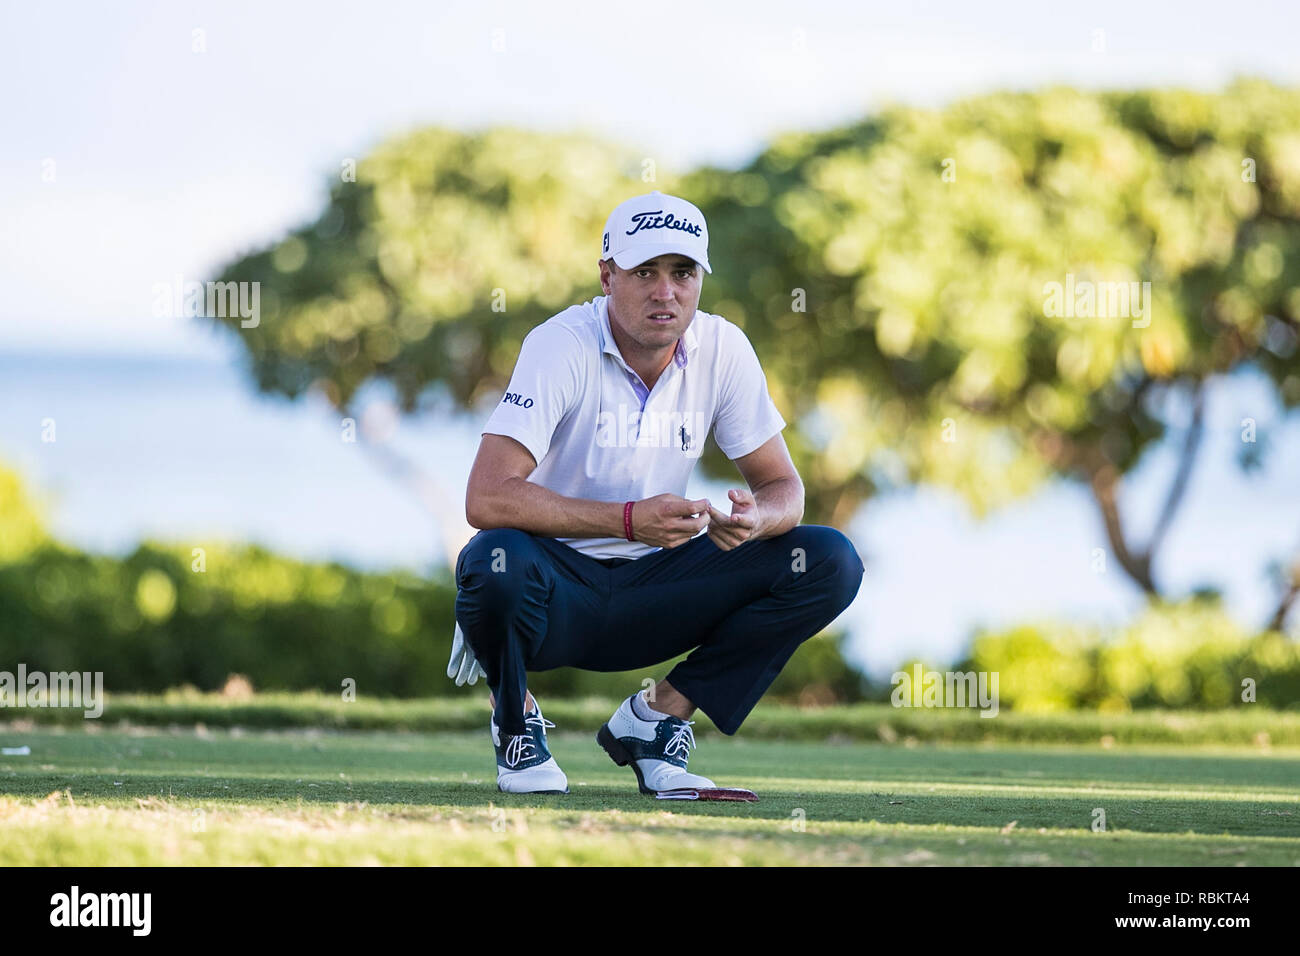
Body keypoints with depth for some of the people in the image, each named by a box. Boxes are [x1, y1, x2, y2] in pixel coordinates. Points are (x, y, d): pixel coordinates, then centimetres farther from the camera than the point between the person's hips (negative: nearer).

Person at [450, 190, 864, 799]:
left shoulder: (722, 350, -4)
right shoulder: (563, 346, -19)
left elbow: (783, 486, 1)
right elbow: (487, 498, -29)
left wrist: (755, 517, -25)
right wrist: (629, 520, -37)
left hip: (651, 599, 5)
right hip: (560, 587, -5)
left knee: (831, 562, -12)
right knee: (495, 562, -39)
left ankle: (657, 716, 1)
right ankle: (515, 719, -5)